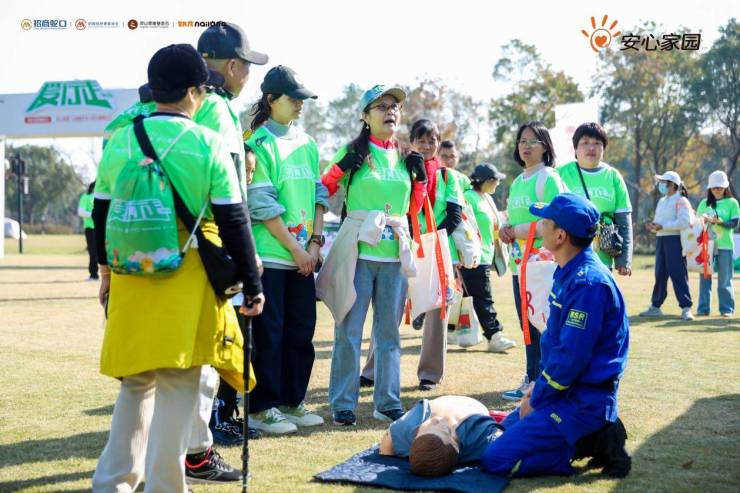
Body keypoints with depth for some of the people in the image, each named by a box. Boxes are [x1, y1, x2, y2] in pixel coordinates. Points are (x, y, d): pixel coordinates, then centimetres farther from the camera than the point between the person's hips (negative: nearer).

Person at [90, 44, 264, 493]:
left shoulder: (120, 141, 5)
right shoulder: (208, 144, -8)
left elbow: (102, 213, 13)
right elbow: (233, 222, -8)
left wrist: (106, 269, 27)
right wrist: (253, 286, 0)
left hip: (130, 276, 5)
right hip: (188, 280, -5)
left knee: (136, 382, 19)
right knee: (178, 387, 3)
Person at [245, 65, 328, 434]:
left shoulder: (306, 144, 14)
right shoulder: (259, 144, -7)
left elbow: (319, 193, 14)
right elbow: (263, 205, -12)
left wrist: (315, 241, 1)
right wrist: (295, 249, -12)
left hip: (303, 256, 7)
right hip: (270, 254, -7)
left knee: (302, 330, 10)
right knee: (269, 332, -2)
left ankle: (292, 401, 21)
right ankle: (261, 408, 9)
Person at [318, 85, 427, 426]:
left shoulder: (406, 157, 13)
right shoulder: (354, 151, 1)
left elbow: (415, 205, 19)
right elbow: (323, 191, 0)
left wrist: (420, 177, 4)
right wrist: (342, 167, -15)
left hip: (395, 254, 4)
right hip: (358, 251, -4)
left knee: (389, 330, 9)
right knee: (349, 330, -2)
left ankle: (387, 402, 17)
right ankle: (343, 403, 5)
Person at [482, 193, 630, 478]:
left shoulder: (587, 283, -24)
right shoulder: (568, 273, 8)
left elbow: (571, 358, -25)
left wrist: (536, 399, -13)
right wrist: (538, 385, 10)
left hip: (584, 399, -10)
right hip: (566, 390, 10)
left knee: (496, 460, -15)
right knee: (507, 427, 26)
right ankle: (593, 437, 14)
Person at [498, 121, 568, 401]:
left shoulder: (549, 179, -7)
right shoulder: (517, 183, 18)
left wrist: (517, 231, -11)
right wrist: (505, 229, 1)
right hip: (519, 263, 8)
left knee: (540, 325, -5)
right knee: (526, 324, 10)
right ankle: (532, 379, 17)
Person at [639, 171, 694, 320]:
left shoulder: (681, 201, -7)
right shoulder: (661, 201, 20)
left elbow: (684, 222, -20)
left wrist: (662, 226, -20)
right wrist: (652, 226, 1)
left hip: (675, 240, -8)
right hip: (661, 240, 8)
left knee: (678, 274, -9)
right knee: (660, 274, 10)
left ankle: (686, 308, -7)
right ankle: (655, 307, 16)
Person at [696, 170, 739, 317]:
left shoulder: (732, 203, 2)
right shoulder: (704, 203, 11)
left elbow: (734, 223, -6)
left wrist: (719, 221, -21)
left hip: (725, 245, -2)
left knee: (725, 278, 0)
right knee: (704, 276, 2)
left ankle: (726, 308, 7)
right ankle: (703, 309, 7)